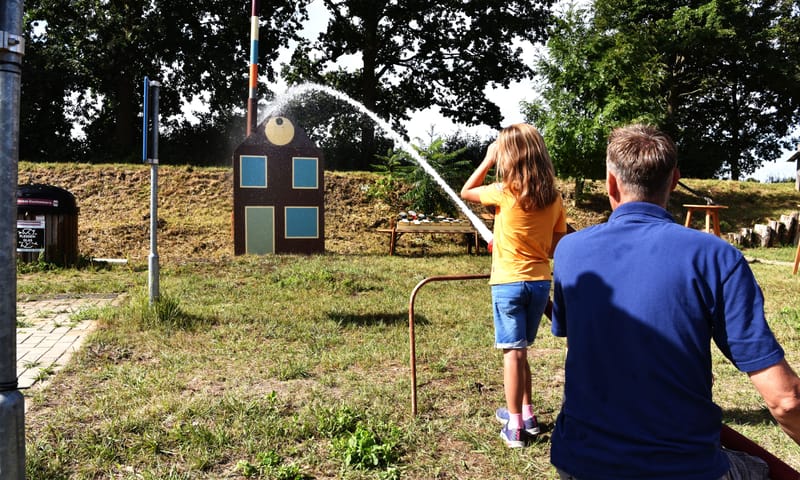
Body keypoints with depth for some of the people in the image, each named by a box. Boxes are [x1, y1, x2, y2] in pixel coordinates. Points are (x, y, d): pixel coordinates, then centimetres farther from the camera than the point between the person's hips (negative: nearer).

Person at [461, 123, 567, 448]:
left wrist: (487, 160, 6)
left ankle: (515, 427, 5)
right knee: (519, 350, 19)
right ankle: (525, 414, 29)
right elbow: (556, 247, 7)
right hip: (540, 282, 5)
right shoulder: (554, 198, 2)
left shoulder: (505, 192, -12)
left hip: (508, 282, -5)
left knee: (513, 352, -1)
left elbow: (466, 192, 5)